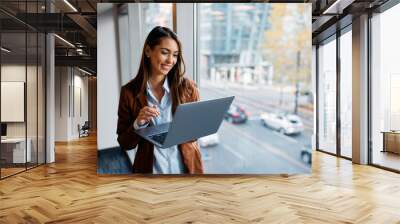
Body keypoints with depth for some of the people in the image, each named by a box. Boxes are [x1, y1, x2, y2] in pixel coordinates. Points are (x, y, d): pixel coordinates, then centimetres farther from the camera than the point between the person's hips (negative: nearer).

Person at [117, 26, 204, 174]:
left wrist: (189, 132, -20)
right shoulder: (129, 92, -8)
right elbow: (124, 144, -4)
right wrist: (138, 124, -22)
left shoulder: (187, 87, -7)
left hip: (186, 166, 1)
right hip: (150, 168, 0)